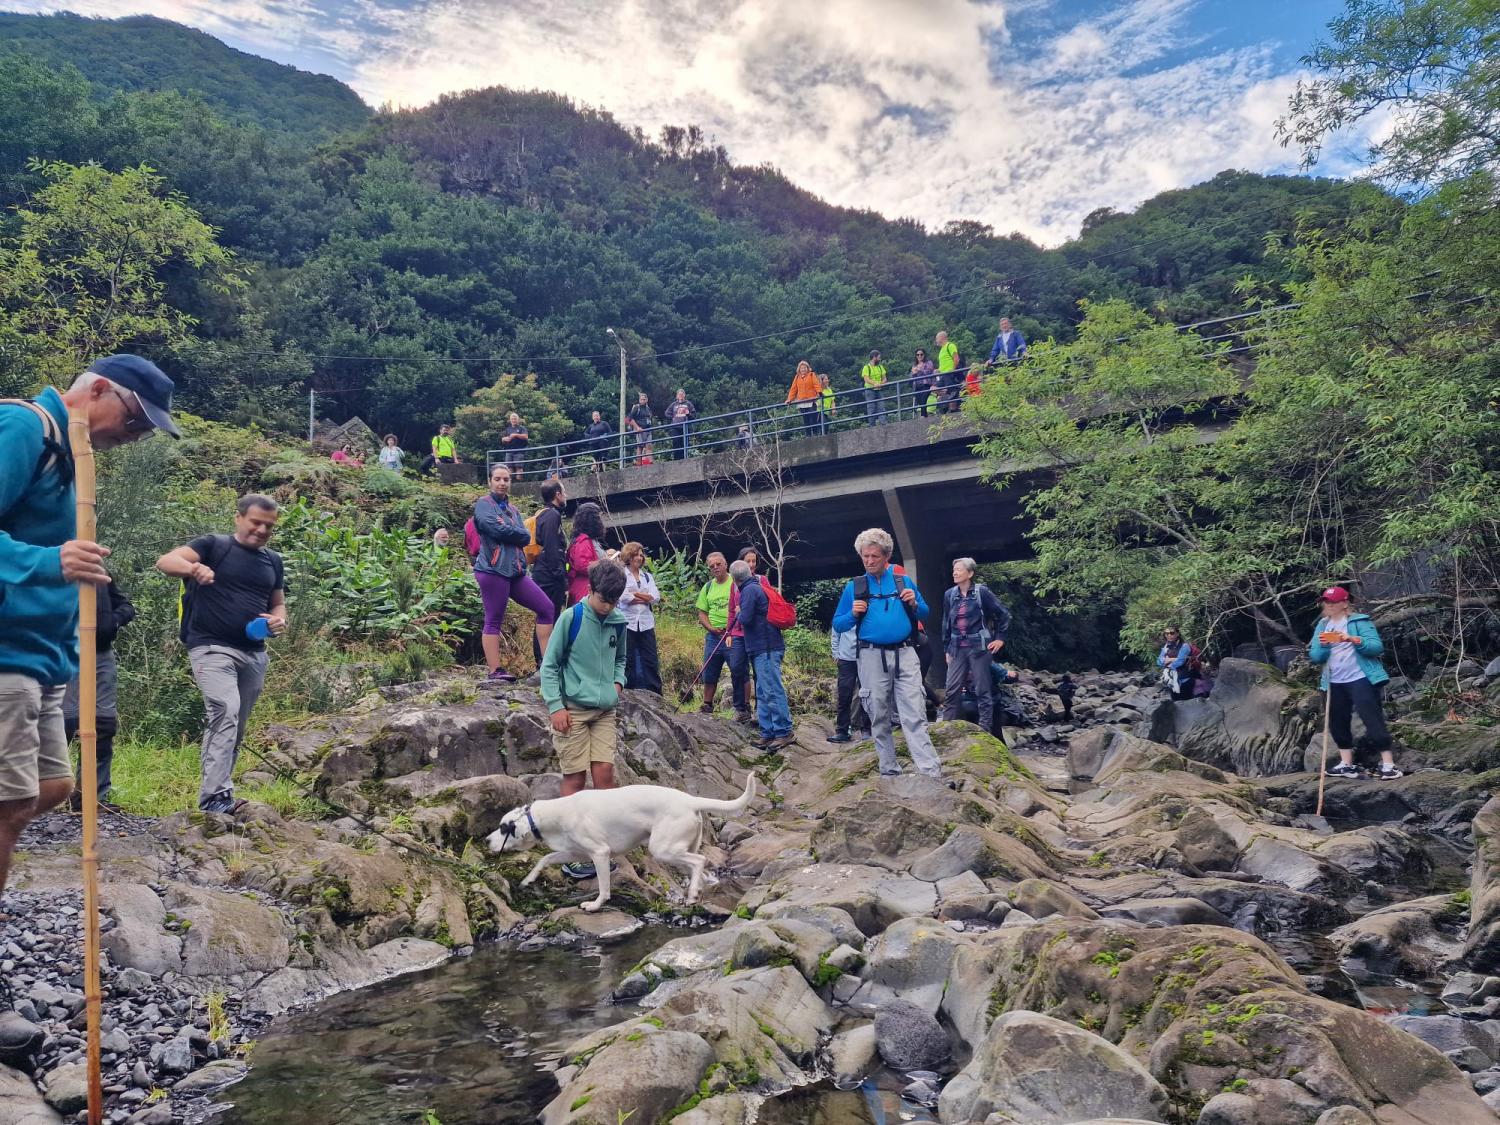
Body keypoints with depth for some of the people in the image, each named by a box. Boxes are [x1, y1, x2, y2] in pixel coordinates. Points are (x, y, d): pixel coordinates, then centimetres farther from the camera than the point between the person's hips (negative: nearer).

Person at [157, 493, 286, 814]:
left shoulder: (273, 561, 16)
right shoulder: (213, 546, -1)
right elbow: (165, 561, -13)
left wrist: (279, 620, 2)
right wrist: (193, 569, -36)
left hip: (254, 654, 7)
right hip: (211, 648, -6)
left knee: (236, 727, 12)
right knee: (225, 713, -24)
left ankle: (216, 797, 23)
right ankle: (215, 797, -27)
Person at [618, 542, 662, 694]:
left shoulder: (647, 576, 17)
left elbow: (656, 598, 2)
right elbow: (623, 597, -14)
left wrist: (635, 594, -7)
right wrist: (646, 597, -3)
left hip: (646, 624, 5)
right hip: (627, 623, -4)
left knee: (651, 660, 5)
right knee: (627, 660, 0)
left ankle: (656, 694, 10)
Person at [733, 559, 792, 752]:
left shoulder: (749, 590, -12)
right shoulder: (758, 587, 18)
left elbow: (745, 619, -19)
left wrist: (739, 613, -1)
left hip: (766, 649, -10)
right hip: (766, 648, 10)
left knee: (772, 691, -9)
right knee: (763, 693, 13)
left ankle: (784, 732, -9)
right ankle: (768, 734, 16)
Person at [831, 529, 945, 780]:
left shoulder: (904, 581, 9)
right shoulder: (853, 586, 6)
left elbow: (924, 614, 16)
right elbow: (837, 624, 8)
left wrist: (914, 604, -6)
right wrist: (853, 614, -11)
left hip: (904, 654, 0)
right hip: (872, 656, 0)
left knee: (915, 715, -7)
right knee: (879, 716, 5)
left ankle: (931, 772, -10)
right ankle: (889, 770, 15)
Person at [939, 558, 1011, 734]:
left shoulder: (981, 592, -7)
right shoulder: (950, 595, 5)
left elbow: (1004, 614, 0)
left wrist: (1000, 638, -1)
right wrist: (946, 649, 12)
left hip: (978, 647, -4)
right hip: (957, 648, 4)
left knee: (982, 691, 1)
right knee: (951, 690, 2)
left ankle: (984, 730, 7)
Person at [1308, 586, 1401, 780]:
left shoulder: (1359, 621, -5)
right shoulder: (1322, 625, 10)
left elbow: (1377, 647, -14)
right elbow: (1314, 657, 4)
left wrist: (1354, 639, -29)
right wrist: (1322, 645, -17)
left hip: (1360, 679, -6)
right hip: (1335, 683, 6)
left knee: (1373, 721, -7)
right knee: (1337, 723, 9)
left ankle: (1388, 765, -2)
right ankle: (1347, 765, 19)